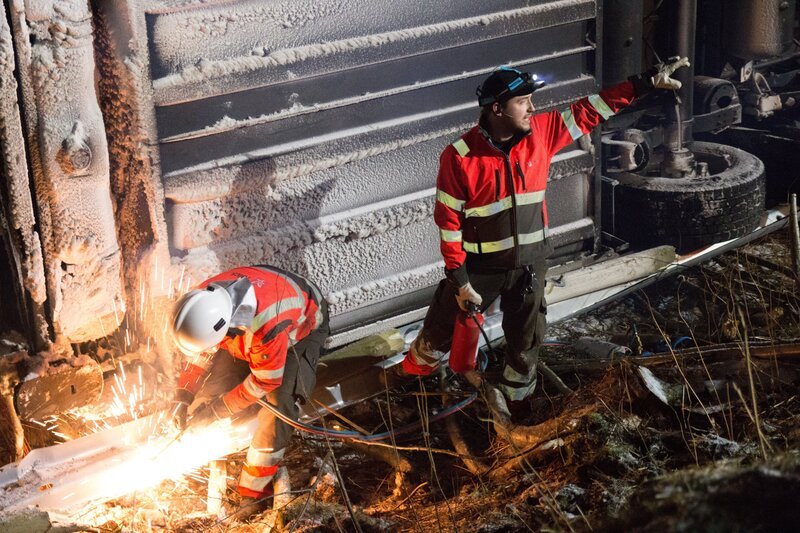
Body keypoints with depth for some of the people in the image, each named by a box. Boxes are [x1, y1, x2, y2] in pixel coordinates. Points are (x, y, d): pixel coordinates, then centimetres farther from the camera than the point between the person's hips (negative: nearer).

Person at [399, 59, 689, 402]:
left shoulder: (541, 132, -9)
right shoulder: (460, 157, -20)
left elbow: (589, 111, -1)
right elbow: (448, 220, -16)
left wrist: (645, 83, -6)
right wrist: (458, 278, -15)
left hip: (529, 263, 4)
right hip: (480, 267, -3)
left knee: (526, 339, 17)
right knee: (443, 327, 13)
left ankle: (516, 395, 38)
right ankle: (414, 372, 41)